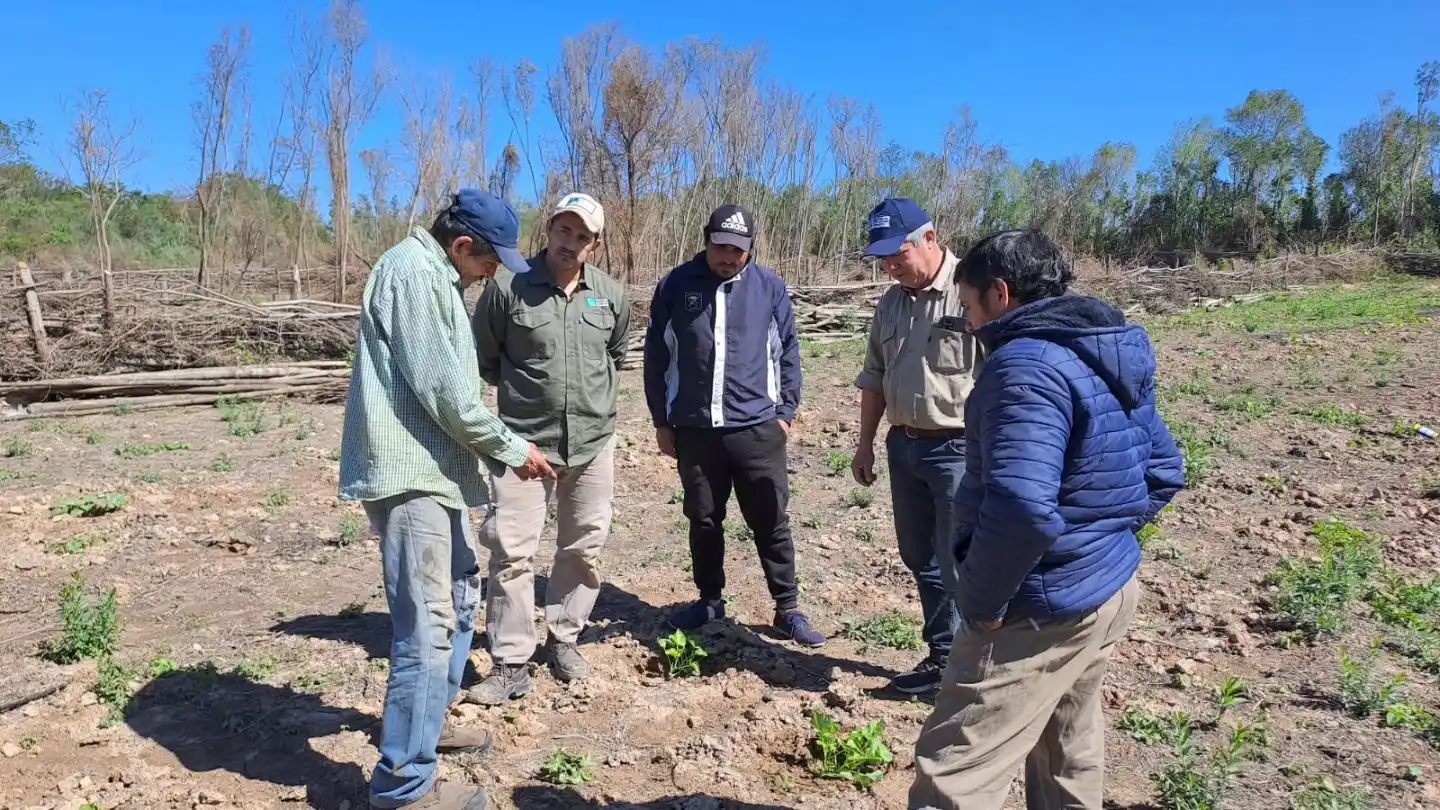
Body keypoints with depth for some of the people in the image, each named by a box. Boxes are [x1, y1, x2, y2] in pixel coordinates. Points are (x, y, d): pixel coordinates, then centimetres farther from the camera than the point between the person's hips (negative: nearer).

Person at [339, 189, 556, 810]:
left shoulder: (436, 276, 18)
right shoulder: (414, 271, -15)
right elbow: (443, 392, -20)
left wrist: (496, 449, 11)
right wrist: (512, 448, -10)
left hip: (433, 469, 11)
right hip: (409, 472, -11)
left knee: (458, 595, 22)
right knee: (427, 626, -9)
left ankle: (427, 723, 38)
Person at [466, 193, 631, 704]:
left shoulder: (611, 295, 1)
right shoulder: (508, 287, -9)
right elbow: (483, 357, 3)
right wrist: (521, 392, 8)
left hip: (593, 442, 3)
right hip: (524, 442, -3)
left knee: (584, 548, 13)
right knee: (512, 552, -2)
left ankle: (564, 639, 33)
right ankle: (511, 665, 11)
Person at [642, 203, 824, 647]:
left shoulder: (770, 287, 2)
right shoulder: (676, 286, 0)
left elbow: (788, 352, 7)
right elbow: (656, 356, 4)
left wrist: (786, 411, 3)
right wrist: (662, 420, 4)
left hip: (757, 427, -1)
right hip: (694, 428, 1)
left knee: (772, 521, 5)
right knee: (703, 520, 13)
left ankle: (788, 609, 18)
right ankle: (709, 599, 31)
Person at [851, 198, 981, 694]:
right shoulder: (891, 303, 9)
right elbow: (874, 378, 17)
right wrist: (865, 444, 17)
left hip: (961, 449, -7)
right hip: (905, 446, 8)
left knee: (959, 567, -1)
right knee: (919, 559, 16)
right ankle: (942, 657, 32)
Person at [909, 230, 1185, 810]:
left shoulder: (1026, 365, -23)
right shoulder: (1114, 359, 9)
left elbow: (1022, 509, -34)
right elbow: (1163, 471, 16)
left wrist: (980, 599, -21)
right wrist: (1108, 535, 14)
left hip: (1042, 608, -10)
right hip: (1112, 588, 10)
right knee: (1067, 749, 27)